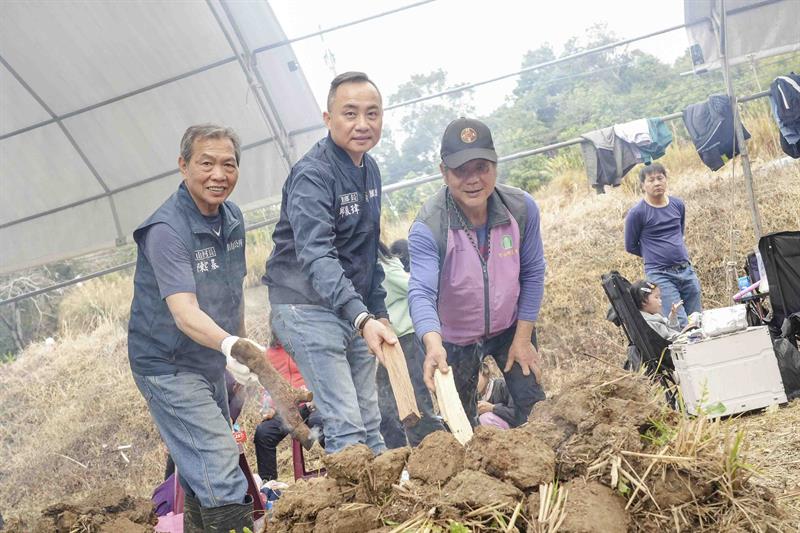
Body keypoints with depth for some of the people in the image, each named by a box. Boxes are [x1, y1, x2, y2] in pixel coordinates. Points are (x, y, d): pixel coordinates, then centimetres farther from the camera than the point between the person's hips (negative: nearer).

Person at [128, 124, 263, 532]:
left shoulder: (232, 218, 1)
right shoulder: (167, 231, -24)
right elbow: (185, 312, -35)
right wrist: (229, 346, -52)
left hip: (211, 364, 8)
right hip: (168, 366, -8)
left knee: (200, 471, 18)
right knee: (219, 470, -14)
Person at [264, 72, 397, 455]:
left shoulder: (370, 169, 10)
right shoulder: (312, 176, -18)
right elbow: (316, 257, -31)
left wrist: (378, 313, 14)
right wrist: (361, 318, -43)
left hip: (356, 310, 8)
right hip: (309, 308, -8)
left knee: (370, 425, 12)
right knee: (346, 430, -13)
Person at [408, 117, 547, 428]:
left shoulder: (522, 208, -18)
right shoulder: (428, 228, -28)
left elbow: (532, 273, -9)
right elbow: (421, 292, -38)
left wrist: (523, 337, -8)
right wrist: (432, 344, -57)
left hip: (511, 328, 2)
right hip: (455, 340, -2)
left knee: (534, 409, 3)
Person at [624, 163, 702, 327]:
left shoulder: (678, 204, 9)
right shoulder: (637, 213, -7)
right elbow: (631, 246, 3)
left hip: (687, 270, 6)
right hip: (660, 275, -6)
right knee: (680, 324, -14)